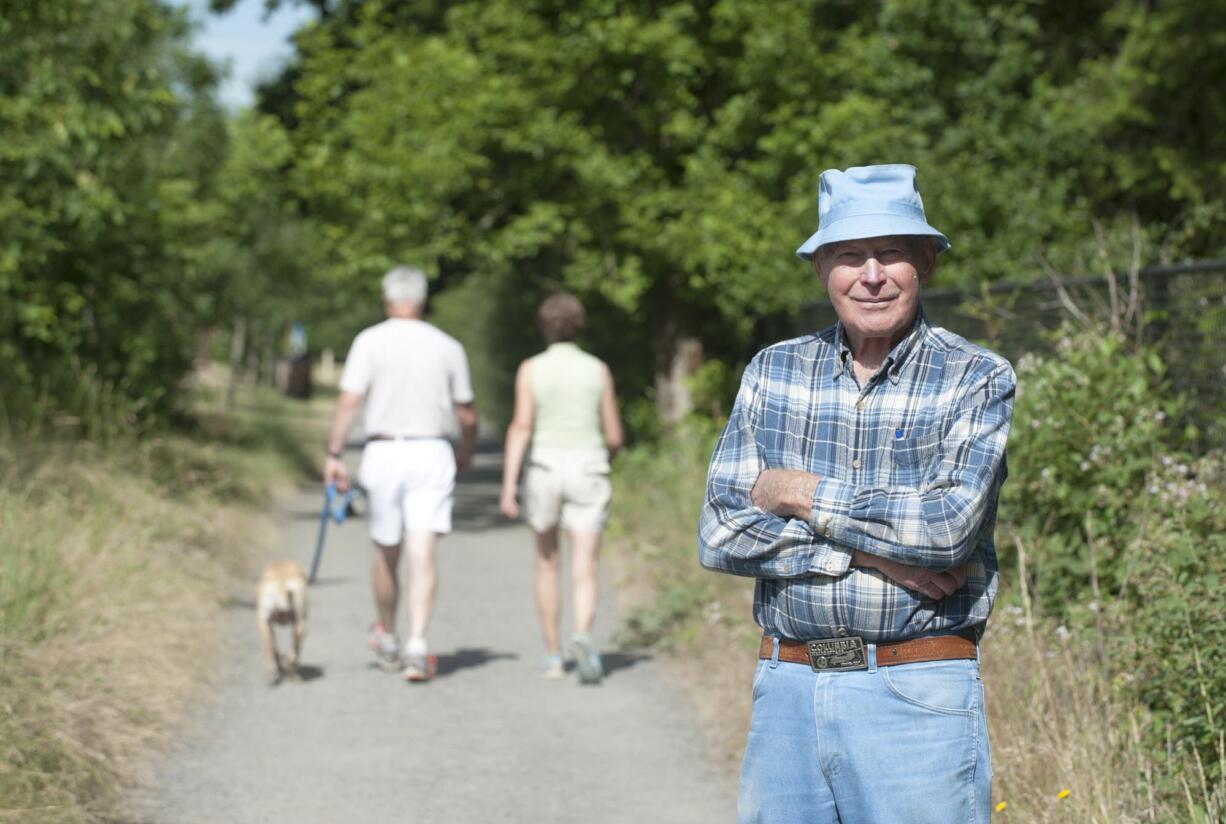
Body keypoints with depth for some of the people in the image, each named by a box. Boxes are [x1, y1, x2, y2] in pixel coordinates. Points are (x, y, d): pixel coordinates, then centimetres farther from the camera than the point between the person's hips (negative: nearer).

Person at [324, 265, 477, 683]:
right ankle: (417, 646, -18)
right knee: (423, 554, -5)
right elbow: (468, 415, 9)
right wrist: (466, 450, 26)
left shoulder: (370, 341, -3)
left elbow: (349, 401, -12)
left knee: (386, 554, 14)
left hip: (383, 452, 0)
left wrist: (334, 454, -8)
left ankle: (387, 640, 32)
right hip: (432, 454, 0)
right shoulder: (448, 347, 4)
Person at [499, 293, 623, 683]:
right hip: (587, 472, 0)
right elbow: (614, 436, 4)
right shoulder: (598, 370, 2)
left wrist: (508, 487, -14)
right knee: (584, 571, -6)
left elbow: (521, 427, -12)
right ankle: (582, 638, -34)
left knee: (547, 563, 19)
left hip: (543, 470, 0)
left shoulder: (531, 369, -2)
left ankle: (553, 655, 21)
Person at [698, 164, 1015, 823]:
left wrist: (801, 495, -8)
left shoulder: (978, 379, -1)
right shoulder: (772, 372, 8)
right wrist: (870, 552, -11)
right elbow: (720, 534, -1)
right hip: (786, 692, 3)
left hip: (919, 700, -3)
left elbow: (953, 526, -16)